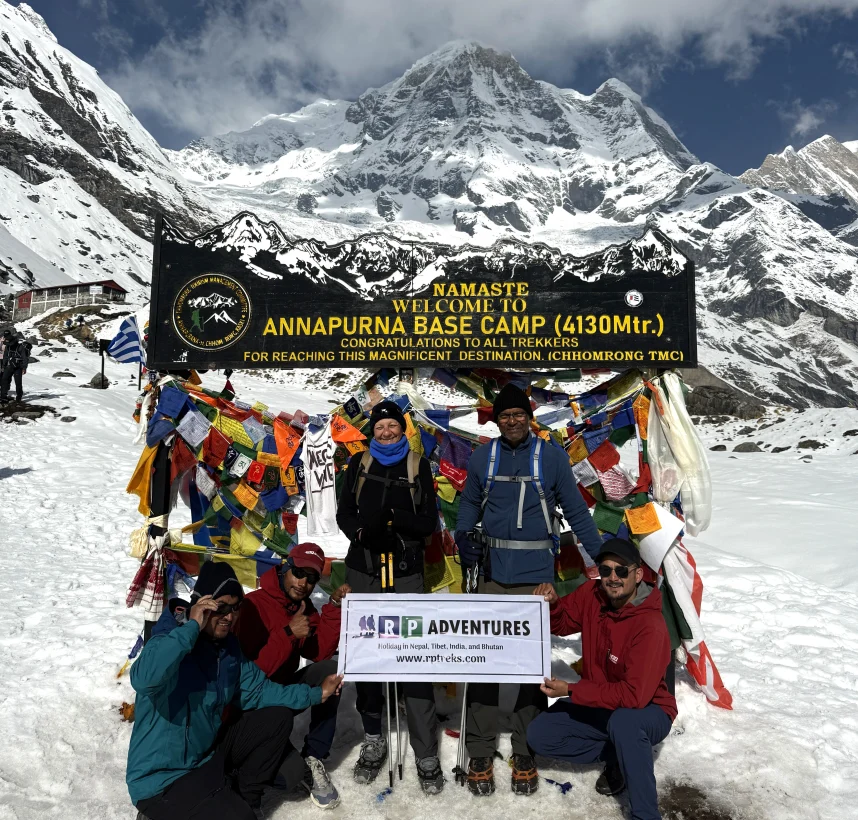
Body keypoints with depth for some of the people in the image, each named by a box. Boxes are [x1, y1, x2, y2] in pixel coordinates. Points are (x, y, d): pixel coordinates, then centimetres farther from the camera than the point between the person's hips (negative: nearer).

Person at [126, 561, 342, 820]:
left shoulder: (228, 645, 0)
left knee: (277, 717, 2)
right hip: (162, 777, -8)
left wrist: (316, 694, 2)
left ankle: (246, 799, 15)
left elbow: (257, 691, 6)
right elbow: (144, 679, -47)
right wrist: (192, 627, -39)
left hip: (209, 751, 8)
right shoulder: (171, 642, -25)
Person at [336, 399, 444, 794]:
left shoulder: (418, 466, 5)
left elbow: (430, 522, 2)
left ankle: (426, 756, 4)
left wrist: (399, 516, -18)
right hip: (363, 568, 2)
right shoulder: (359, 464, 8)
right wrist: (362, 532, -13)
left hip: (406, 571, -2)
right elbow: (343, 513, 7)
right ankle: (373, 740, 26)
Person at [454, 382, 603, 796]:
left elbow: (576, 510, 1)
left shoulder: (551, 456, -3)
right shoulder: (482, 456, 3)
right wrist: (464, 540, -8)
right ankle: (479, 755, 18)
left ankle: (526, 755, 23)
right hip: (492, 572, 2)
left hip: (536, 575, -1)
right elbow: (468, 506, 10)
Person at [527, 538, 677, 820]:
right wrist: (550, 604, -20)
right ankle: (615, 756, 9)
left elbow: (634, 695, -33)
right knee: (538, 736, -7)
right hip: (599, 704, 6)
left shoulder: (651, 626, -30)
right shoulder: (591, 594, -12)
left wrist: (570, 691, -29)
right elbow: (560, 624, 4)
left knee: (622, 721, -39)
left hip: (647, 710, -6)